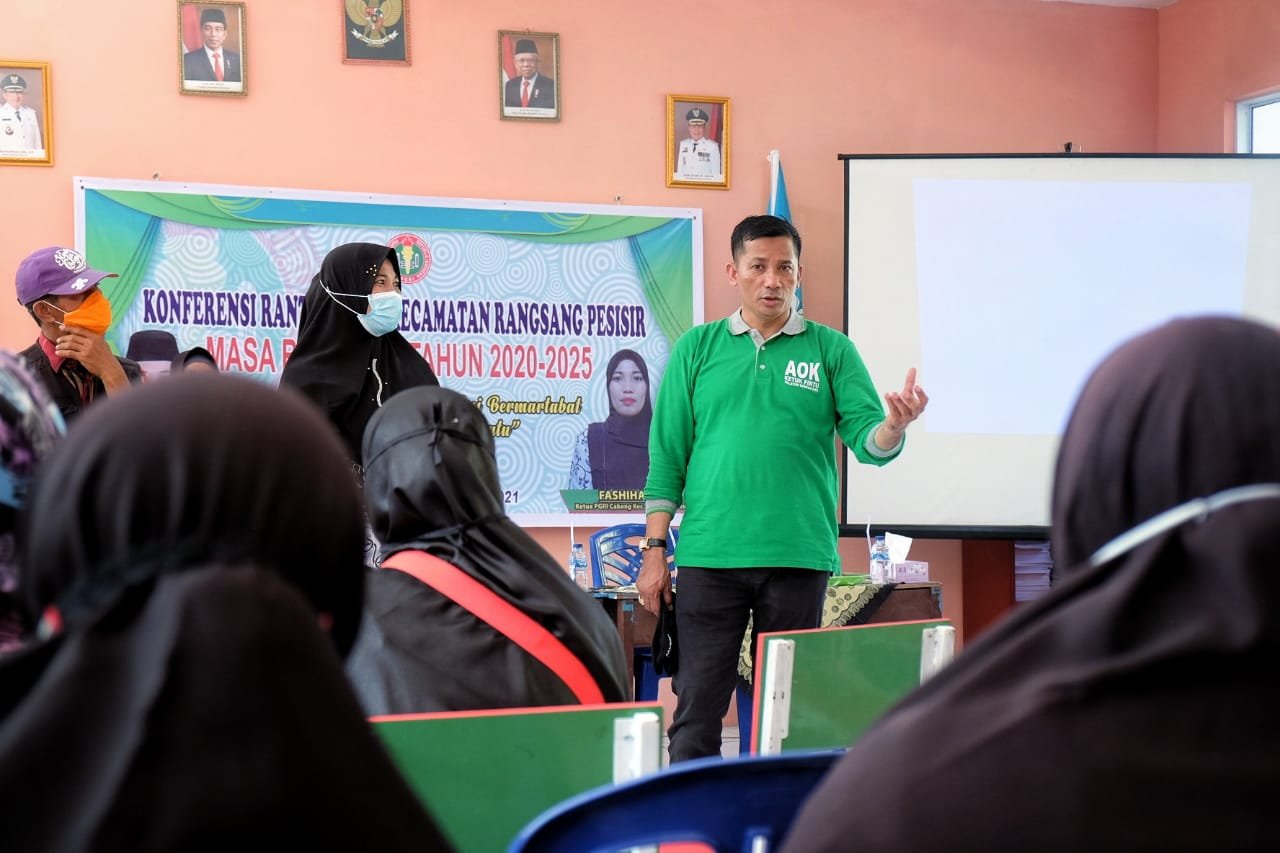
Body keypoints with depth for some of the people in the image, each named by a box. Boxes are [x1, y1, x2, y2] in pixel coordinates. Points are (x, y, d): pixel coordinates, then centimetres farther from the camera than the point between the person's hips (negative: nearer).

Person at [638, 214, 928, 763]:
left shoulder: (831, 351, 6)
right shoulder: (697, 348, 7)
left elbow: (869, 443, -1)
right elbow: (668, 454, 7)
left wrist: (893, 425, -25)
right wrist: (654, 548, 1)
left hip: (798, 558, 0)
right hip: (709, 555, 0)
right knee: (698, 705, 2)